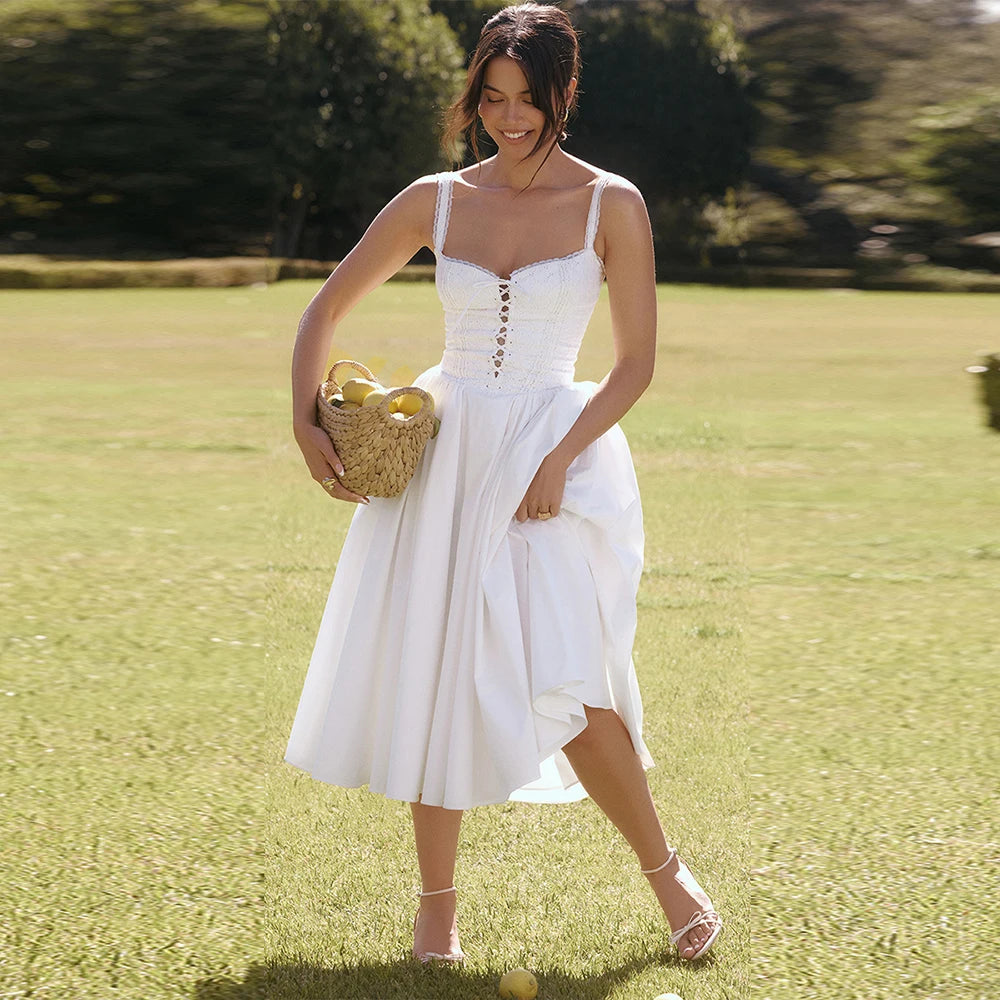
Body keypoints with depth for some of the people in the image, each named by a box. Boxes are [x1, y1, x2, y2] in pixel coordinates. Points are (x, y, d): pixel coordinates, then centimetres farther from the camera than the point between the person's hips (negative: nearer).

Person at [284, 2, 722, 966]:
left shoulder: (611, 206, 0)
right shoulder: (436, 200, 6)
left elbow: (635, 363, 0)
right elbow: (328, 307, 13)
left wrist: (560, 458, -13)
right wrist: (305, 422, 0)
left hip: (558, 448, -3)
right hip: (444, 452, 3)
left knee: (568, 690, -15)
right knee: (431, 675, 3)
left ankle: (664, 868, 9)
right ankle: (437, 901, 19)